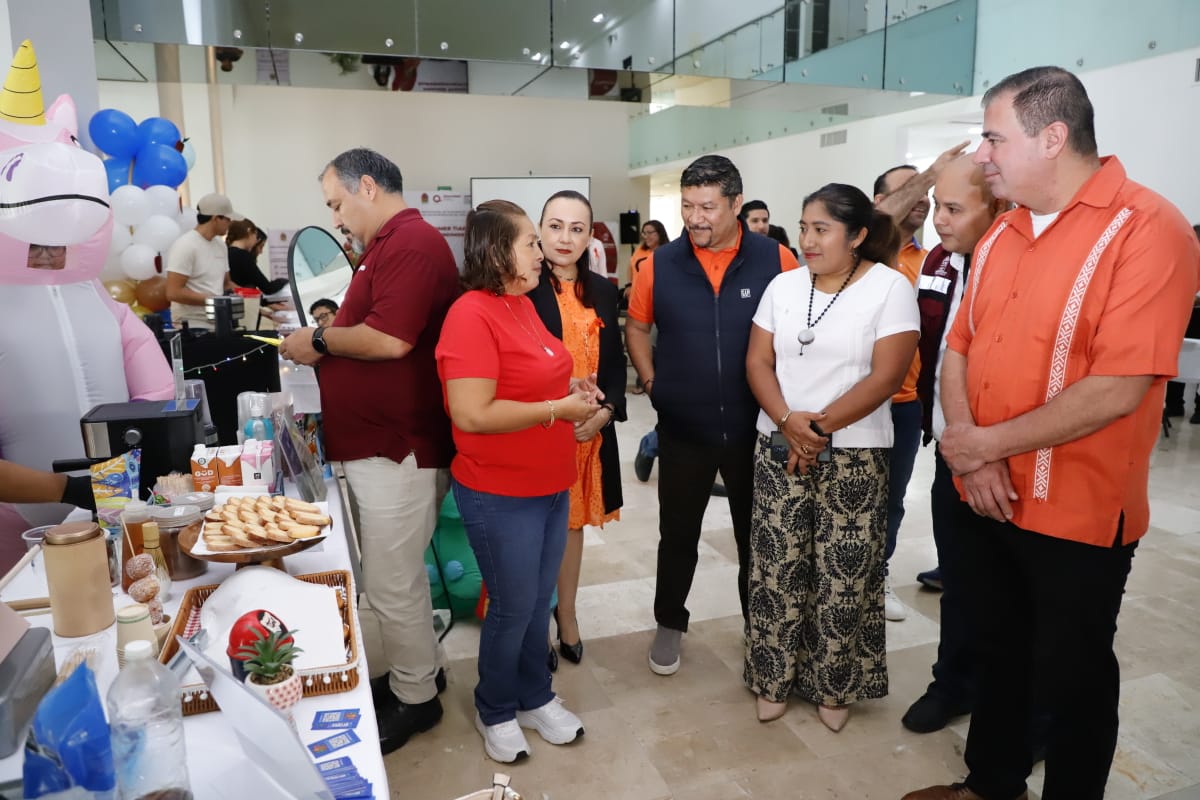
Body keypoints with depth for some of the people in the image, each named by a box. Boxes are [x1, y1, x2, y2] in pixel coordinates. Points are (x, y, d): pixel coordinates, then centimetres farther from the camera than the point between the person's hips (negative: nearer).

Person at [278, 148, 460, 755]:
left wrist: (320, 341, -11)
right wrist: (325, 337, 6)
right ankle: (417, 671, 36)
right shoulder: (389, 244, 17)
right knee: (396, 576, 20)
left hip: (397, 450, -10)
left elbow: (390, 339, -26)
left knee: (390, 587, 3)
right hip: (378, 444, 10)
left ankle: (415, 699, 21)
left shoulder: (411, 243, -17)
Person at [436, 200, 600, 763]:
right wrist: (558, 410, -21)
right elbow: (471, 414, -27)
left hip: (551, 486, 8)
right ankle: (495, 712, 33)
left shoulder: (522, 304, 7)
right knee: (513, 608, 8)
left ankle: (535, 698, 39)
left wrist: (571, 390, 3)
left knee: (540, 601, 19)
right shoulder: (471, 315, -20)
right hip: (501, 495, -8)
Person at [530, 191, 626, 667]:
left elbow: (615, 360, 10)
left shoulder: (602, 291, 7)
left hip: (591, 430, 5)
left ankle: (566, 614, 34)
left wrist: (606, 410, -6)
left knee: (572, 522, 17)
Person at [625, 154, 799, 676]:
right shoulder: (660, 264, -4)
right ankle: (669, 624, 36)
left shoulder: (776, 259, -8)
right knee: (677, 533, 15)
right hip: (683, 428, 1)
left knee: (756, 533, 16)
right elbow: (636, 327, 9)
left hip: (755, 426, 0)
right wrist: (652, 385, 1)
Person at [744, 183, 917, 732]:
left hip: (852, 452, -3)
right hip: (778, 447, 4)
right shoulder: (783, 285, 6)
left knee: (844, 572, 4)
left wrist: (819, 426, -16)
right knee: (777, 565, 7)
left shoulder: (890, 288, -7)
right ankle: (775, 677, 24)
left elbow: (884, 377, -14)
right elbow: (758, 361, 2)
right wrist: (787, 421, -13)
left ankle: (836, 685, 24)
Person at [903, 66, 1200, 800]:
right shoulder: (1000, 236, 7)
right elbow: (958, 350, 7)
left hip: (1079, 513, -7)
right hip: (989, 499, 7)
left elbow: (1118, 389, -23)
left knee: (1071, 676, 11)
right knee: (997, 652, 21)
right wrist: (966, 449, -9)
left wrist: (990, 443, -17)